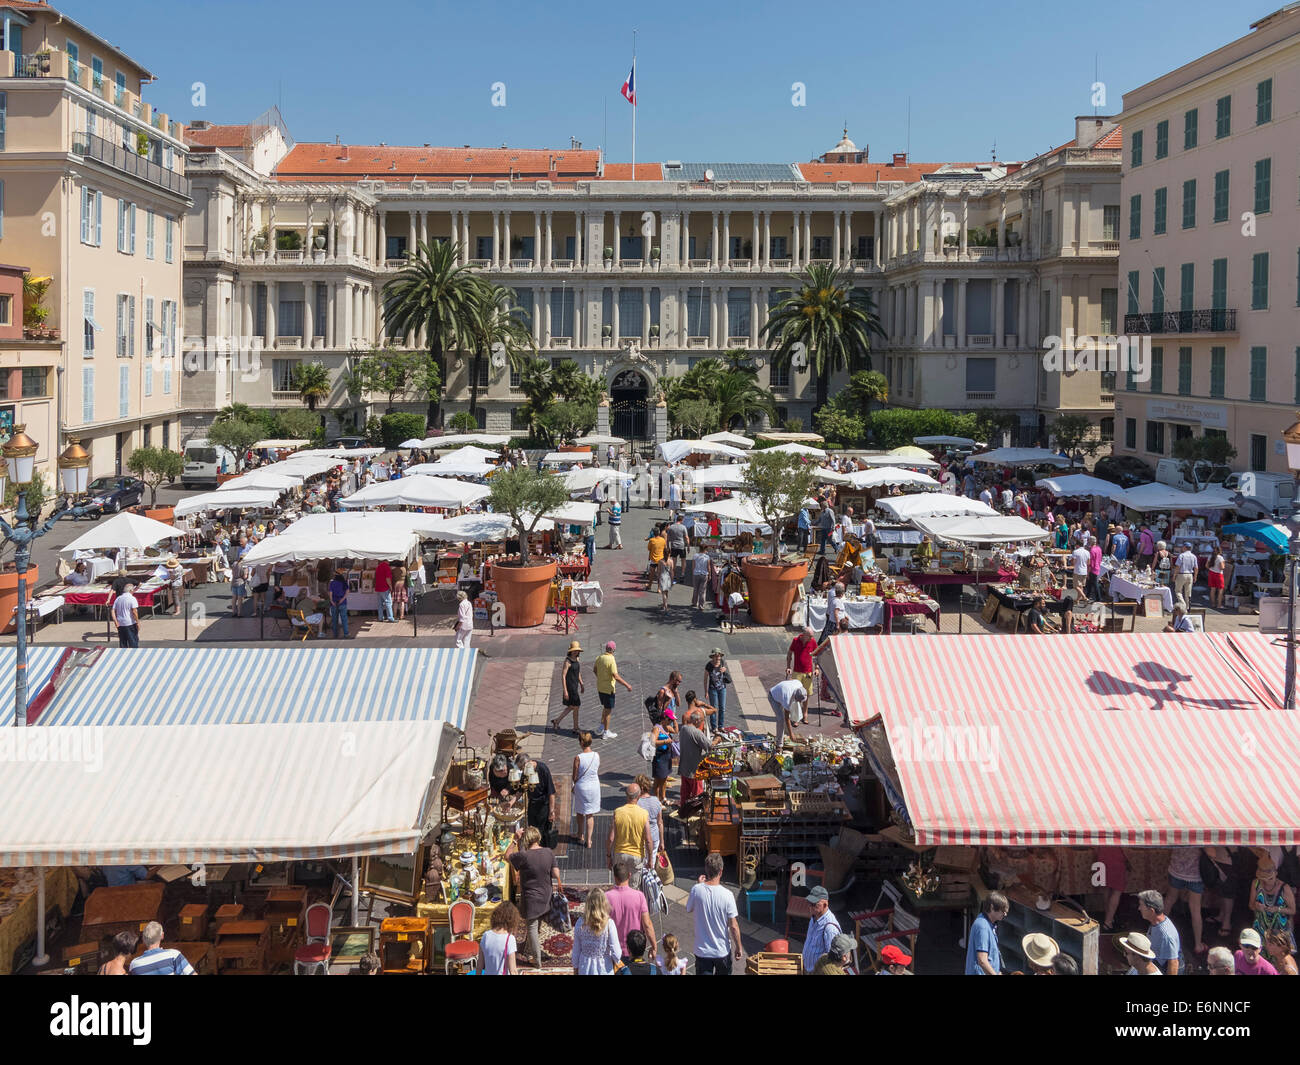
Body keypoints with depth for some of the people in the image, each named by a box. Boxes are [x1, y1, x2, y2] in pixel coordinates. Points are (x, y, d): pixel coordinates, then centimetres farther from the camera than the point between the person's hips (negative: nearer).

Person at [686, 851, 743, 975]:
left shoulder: (696, 890, -15)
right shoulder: (727, 895, -18)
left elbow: (689, 910, 7)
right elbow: (733, 926, -13)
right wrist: (738, 948, 1)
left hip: (702, 951, 0)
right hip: (722, 951, 0)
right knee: (723, 973, 24)